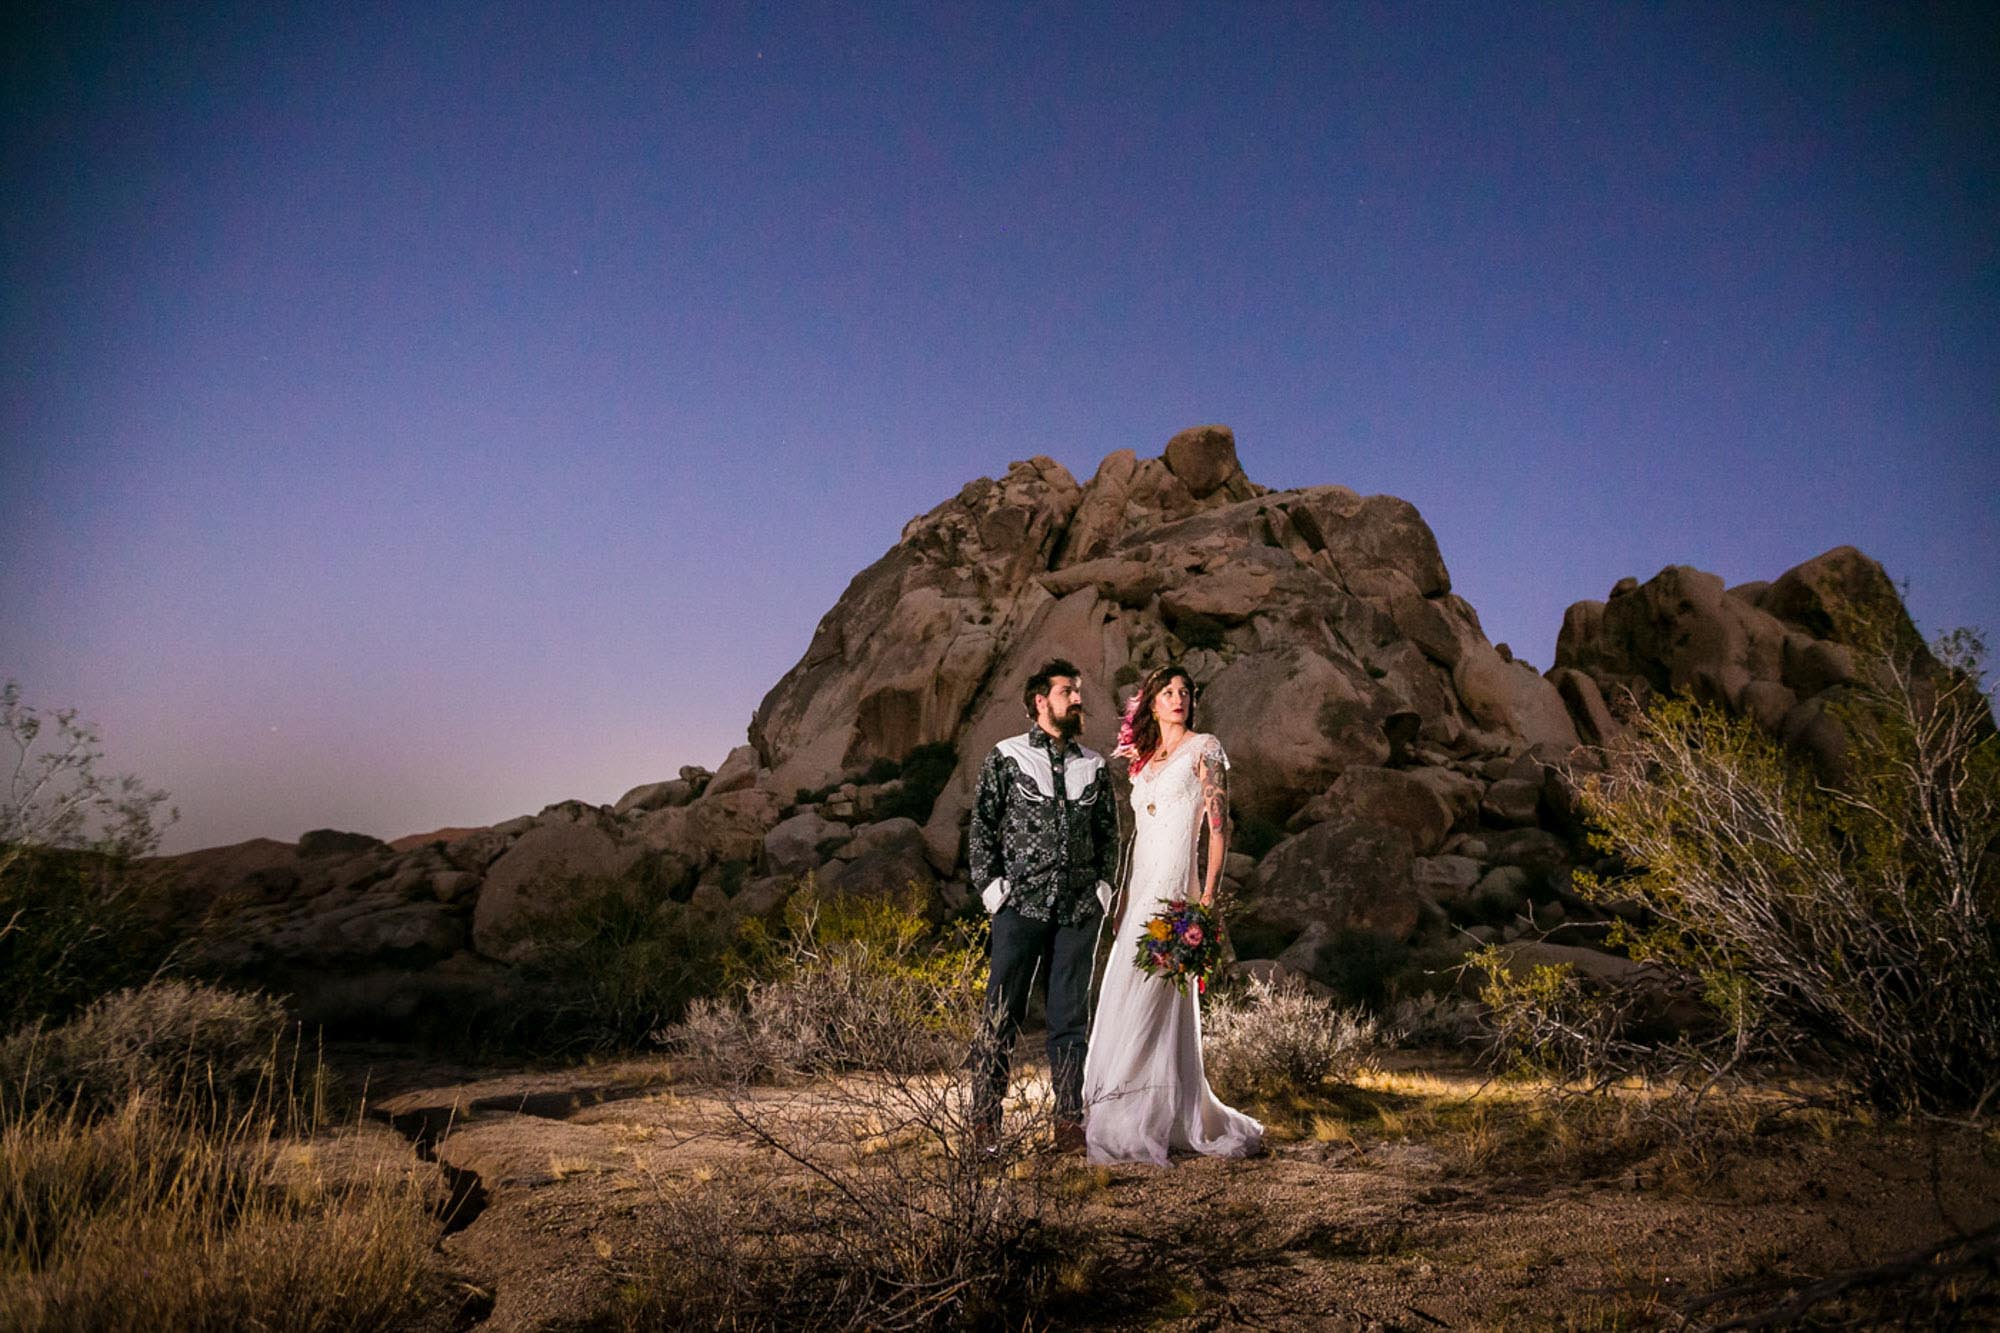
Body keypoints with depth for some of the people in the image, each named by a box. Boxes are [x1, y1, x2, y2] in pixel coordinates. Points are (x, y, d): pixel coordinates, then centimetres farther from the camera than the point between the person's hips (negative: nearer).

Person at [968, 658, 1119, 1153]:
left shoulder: (1094, 766, 13)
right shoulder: (1006, 757, 3)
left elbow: (1110, 833, 17)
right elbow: (981, 827, 2)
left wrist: (1103, 886, 7)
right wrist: (991, 886, -5)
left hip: (1079, 910, 3)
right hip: (1021, 906, -3)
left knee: (1071, 1018, 8)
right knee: (1003, 1013, 1)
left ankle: (1070, 1121, 16)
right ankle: (984, 1118, 11)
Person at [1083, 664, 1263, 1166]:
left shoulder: (1204, 749, 0)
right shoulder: (1144, 758, 18)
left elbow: (1219, 825, -6)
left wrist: (1208, 896, -15)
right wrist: (1121, 898, 16)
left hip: (1173, 887, -7)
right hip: (1140, 887, 7)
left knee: (1143, 999, -10)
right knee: (1132, 1000, 7)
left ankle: (1130, 1128, -4)